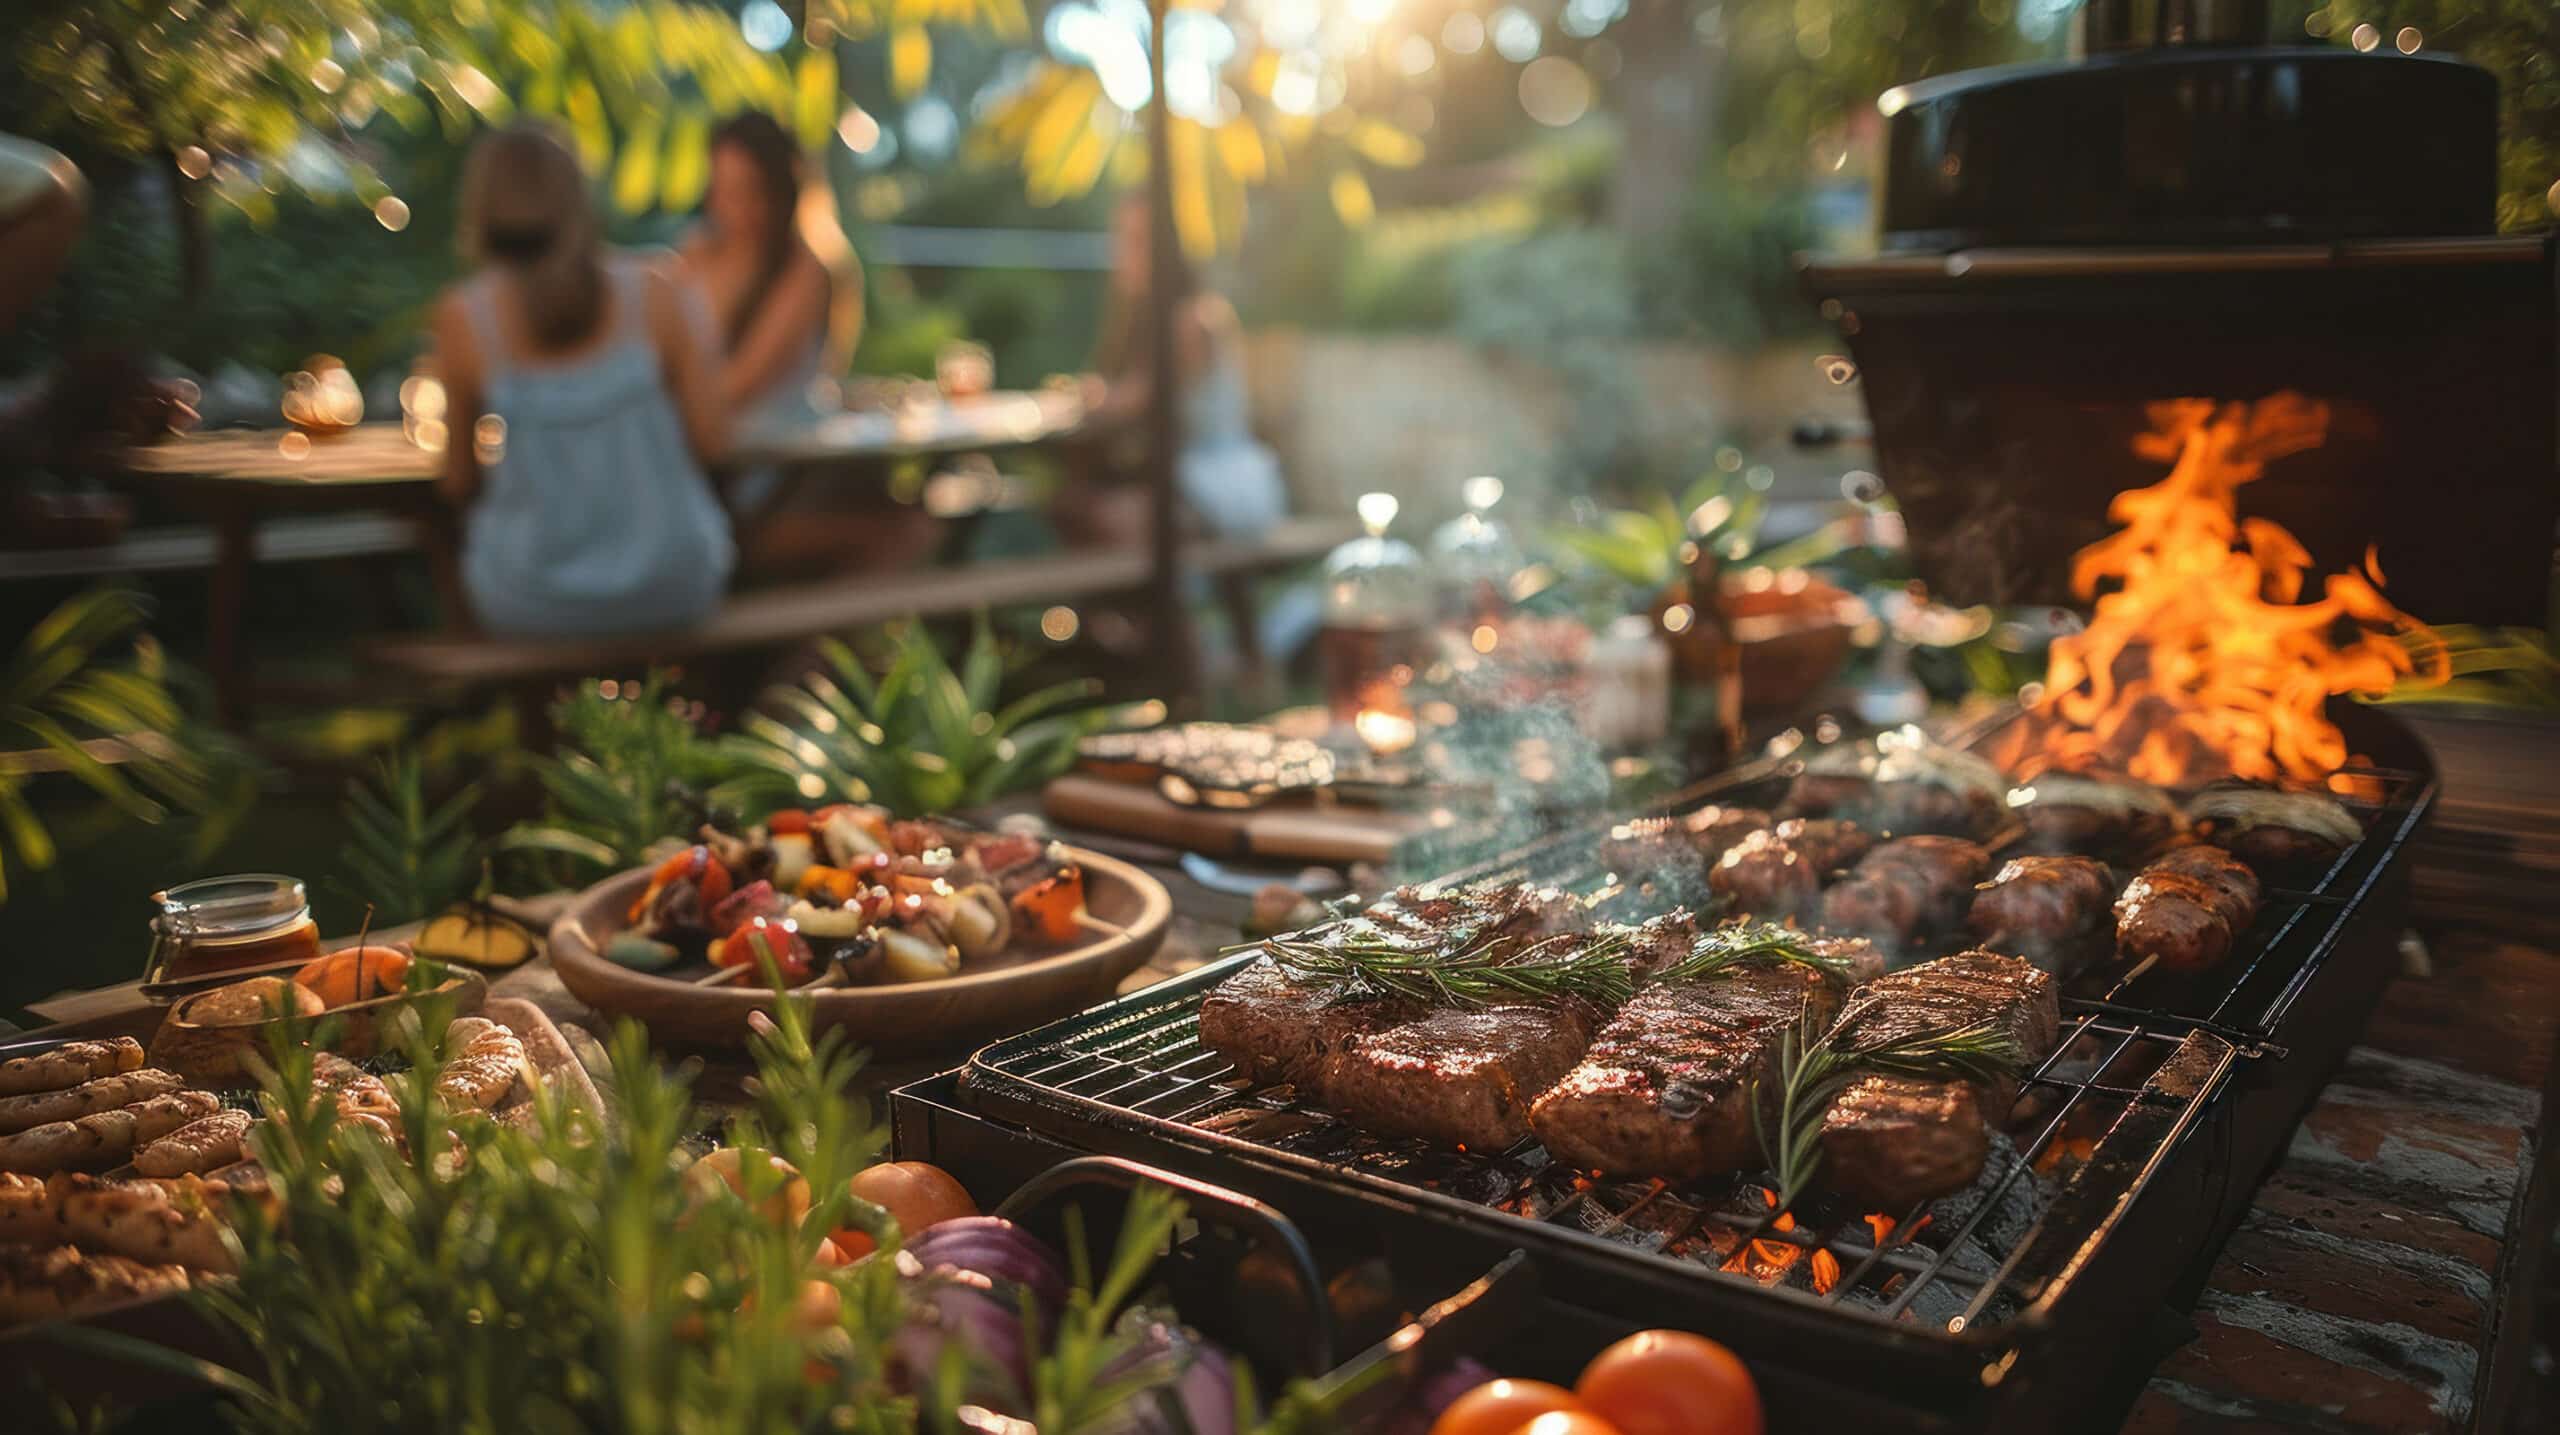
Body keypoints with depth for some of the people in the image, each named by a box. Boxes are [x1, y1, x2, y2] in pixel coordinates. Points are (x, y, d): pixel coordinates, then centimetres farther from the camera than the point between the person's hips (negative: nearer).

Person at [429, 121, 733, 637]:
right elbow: (711, 439, -8)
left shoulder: (462, 314, -11)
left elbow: (461, 481, -3)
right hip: (671, 587, 0)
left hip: (534, 605, 0)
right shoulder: (653, 291, -10)